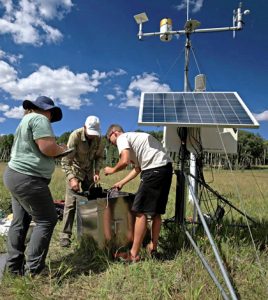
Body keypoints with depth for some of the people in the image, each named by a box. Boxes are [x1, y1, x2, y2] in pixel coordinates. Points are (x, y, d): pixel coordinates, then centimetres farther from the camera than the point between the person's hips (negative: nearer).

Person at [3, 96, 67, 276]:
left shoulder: (27, 120, 19)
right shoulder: (39, 119, -13)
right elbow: (48, 147, -23)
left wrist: (55, 150, 13)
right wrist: (61, 149, -3)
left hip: (16, 175, 11)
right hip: (28, 179, -11)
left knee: (20, 221, 15)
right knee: (47, 220, -2)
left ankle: (14, 265, 25)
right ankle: (33, 269, 3)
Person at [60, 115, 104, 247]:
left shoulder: (98, 138, -12)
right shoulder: (75, 135, -26)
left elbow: (99, 156, 1)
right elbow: (65, 160, -26)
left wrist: (97, 171, -13)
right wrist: (71, 178, -35)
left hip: (89, 172, 5)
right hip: (74, 170, -5)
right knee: (71, 202, -10)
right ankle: (65, 235, -2)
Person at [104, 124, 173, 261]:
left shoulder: (122, 138, 1)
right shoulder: (133, 137, 29)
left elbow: (125, 161, -16)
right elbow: (138, 168, 30)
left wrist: (112, 170, 4)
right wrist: (121, 183, 32)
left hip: (155, 170, -10)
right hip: (166, 168, 10)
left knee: (141, 211, -4)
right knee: (156, 211, 16)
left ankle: (134, 254, 3)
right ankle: (153, 247, 27)